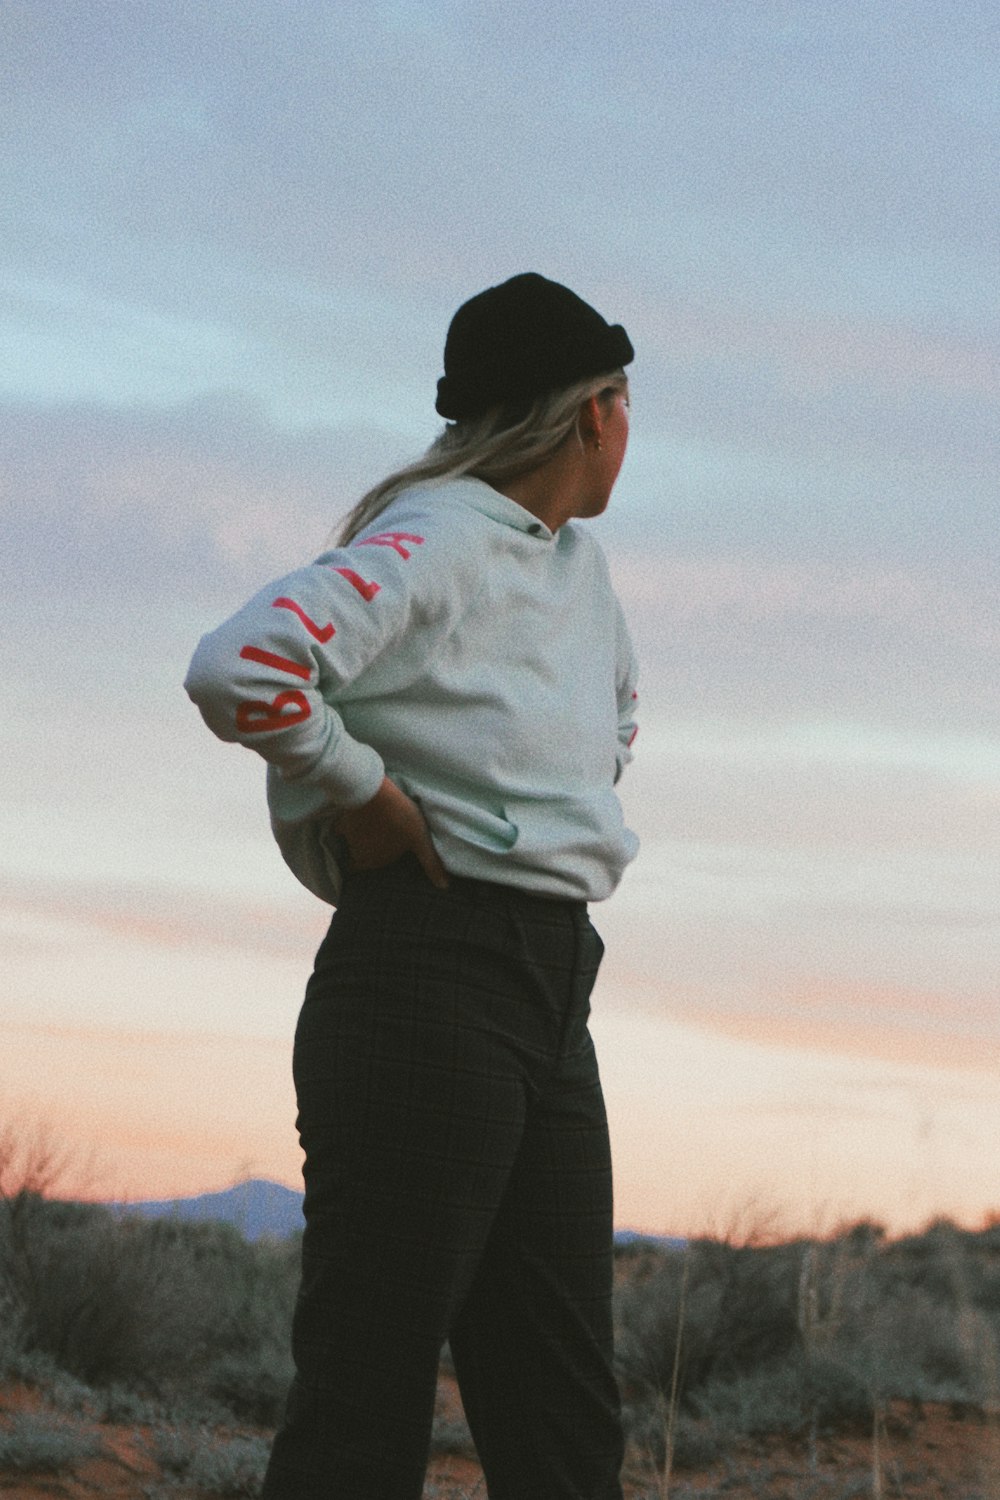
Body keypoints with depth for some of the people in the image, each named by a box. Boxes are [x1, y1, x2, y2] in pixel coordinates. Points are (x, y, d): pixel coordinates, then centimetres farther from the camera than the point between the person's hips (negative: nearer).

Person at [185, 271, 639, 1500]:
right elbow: (237, 670, -26)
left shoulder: (576, 564, 18)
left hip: (551, 1005, 9)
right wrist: (362, 789, -13)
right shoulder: (437, 543, -10)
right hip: (427, 989, -9)